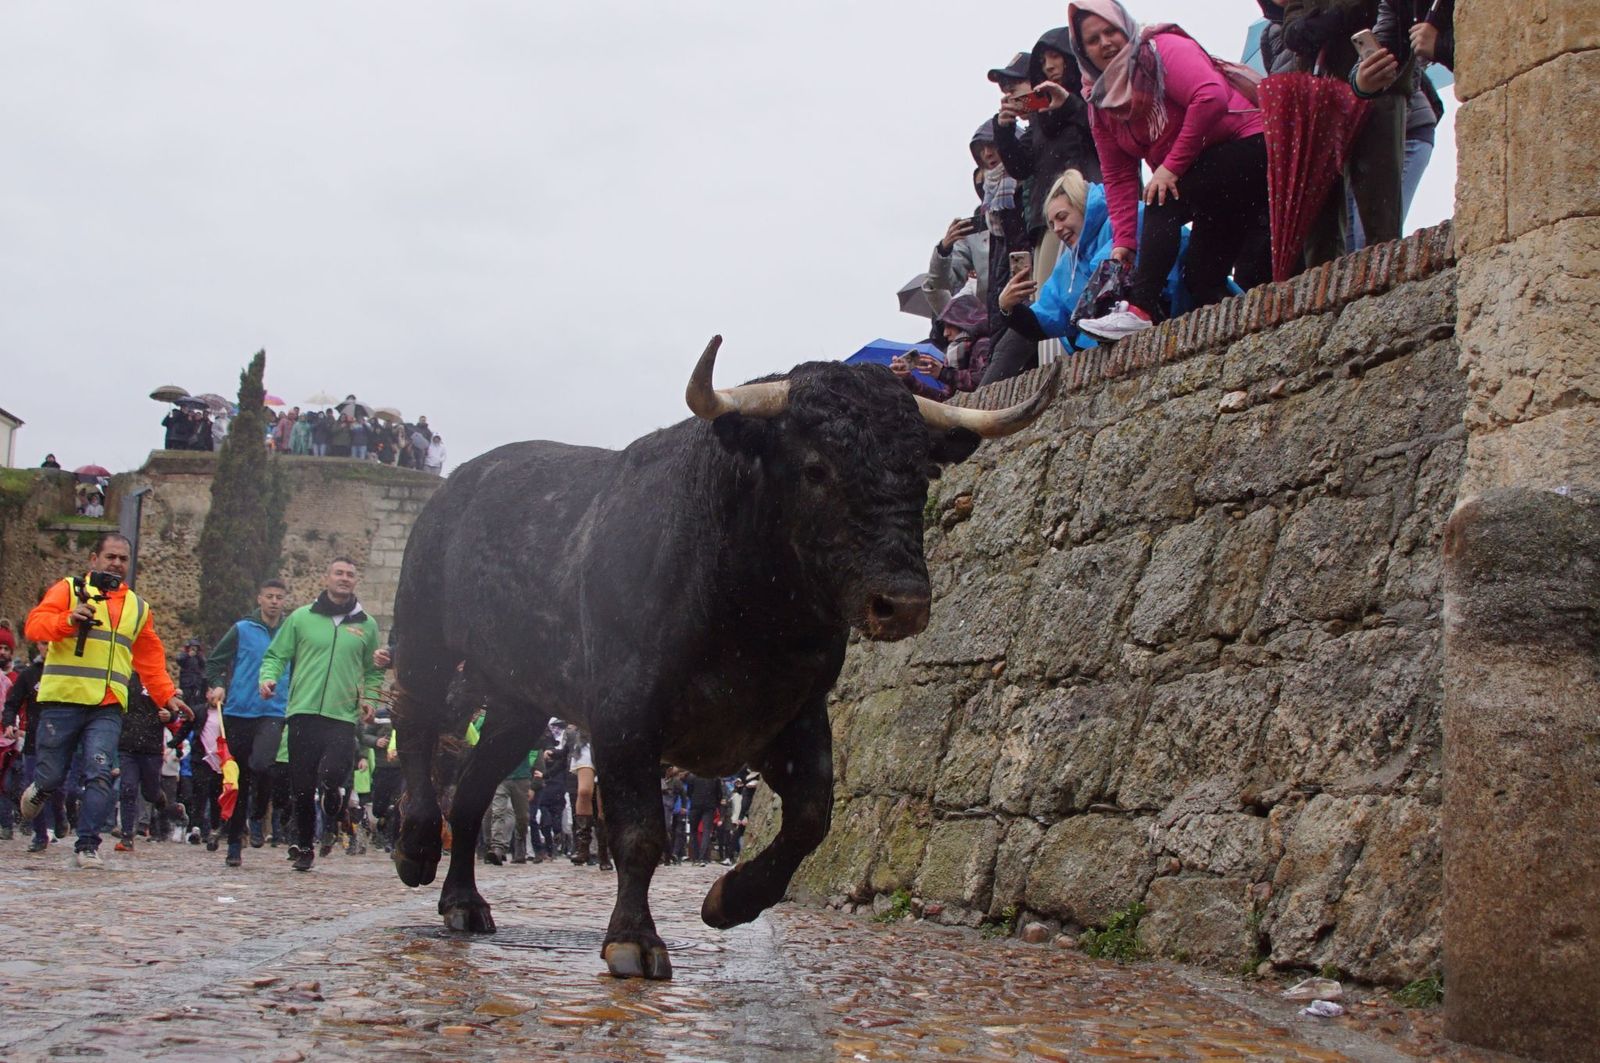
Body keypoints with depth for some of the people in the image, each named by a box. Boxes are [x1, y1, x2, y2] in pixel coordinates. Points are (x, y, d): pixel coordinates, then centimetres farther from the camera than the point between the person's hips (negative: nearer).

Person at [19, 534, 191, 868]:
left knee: (100, 775, -13)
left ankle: (87, 846, -8)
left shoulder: (138, 607, 20)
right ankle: (37, 791, 39)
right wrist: (69, 620, -25)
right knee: (52, 776, 5)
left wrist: (167, 696, 13)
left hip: (107, 708, 3)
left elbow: (150, 659, 24)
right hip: (62, 701, -3)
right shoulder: (69, 589, 6)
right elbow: (34, 625, -7)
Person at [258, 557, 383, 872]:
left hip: (343, 716, 0)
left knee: (332, 774, -18)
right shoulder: (301, 618, 7)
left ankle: (330, 819, 14)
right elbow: (275, 655, 9)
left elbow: (374, 670, 21)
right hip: (303, 713, 0)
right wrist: (269, 677, -11)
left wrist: (369, 697, 5)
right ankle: (303, 846, 18)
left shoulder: (366, 625, 12)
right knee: (301, 786, 2)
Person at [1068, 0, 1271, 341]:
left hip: (1249, 146, -9)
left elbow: (1211, 97, -29)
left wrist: (1172, 165, -25)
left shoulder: (1163, 49, -13)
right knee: (1202, 278, 1)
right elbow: (1119, 178, 4)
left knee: (1162, 199, -23)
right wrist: (1123, 242, -8)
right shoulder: (1101, 102, 8)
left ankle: (1142, 309, -29)